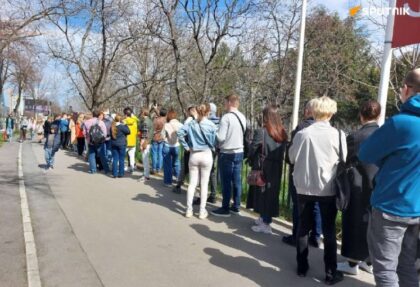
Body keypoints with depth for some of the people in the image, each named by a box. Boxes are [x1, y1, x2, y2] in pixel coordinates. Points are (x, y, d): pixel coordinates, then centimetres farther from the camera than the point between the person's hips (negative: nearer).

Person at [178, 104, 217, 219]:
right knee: (204, 184, 6)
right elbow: (214, 141, -8)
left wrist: (187, 147, -4)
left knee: (192, 183, 9)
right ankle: (202, 211, 11)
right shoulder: (211, 125, -6)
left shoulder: (191, 123, -1)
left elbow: (180, 133, -11)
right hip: (206, 155, -2)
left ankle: (189, 210, 12)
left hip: (194, 155, 2)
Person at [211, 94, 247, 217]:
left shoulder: (226, 117, -16)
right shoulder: (242, 117, 7)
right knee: (237, 180, 12)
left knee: (226, 182, 0)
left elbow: (220, 137, -18)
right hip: (239, 152, 7)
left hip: (227, 153, -7)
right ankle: (236, 206, 22)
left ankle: (225, 209, 7)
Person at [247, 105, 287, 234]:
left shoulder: (261, 132, -15)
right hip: (276, 169, 5)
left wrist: (253, 162, 5)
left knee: (263, 193, 6)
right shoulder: (282, 133, 2)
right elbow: (283, 153, 5)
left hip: (263, 169, -5)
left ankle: (265, 223, 11)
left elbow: (252, 151, -11)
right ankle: (265, 218, 30)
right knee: (272, 192, 15)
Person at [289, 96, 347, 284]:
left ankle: (302, 266, 24)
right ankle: (331, 272, 17)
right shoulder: (338, 135, -12)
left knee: (303, 227, 14)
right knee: (329, 231, 11)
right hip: (328, 188, -1)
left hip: (304, 187, 1)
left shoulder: (302, 133, -10)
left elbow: (292, 158, 1)